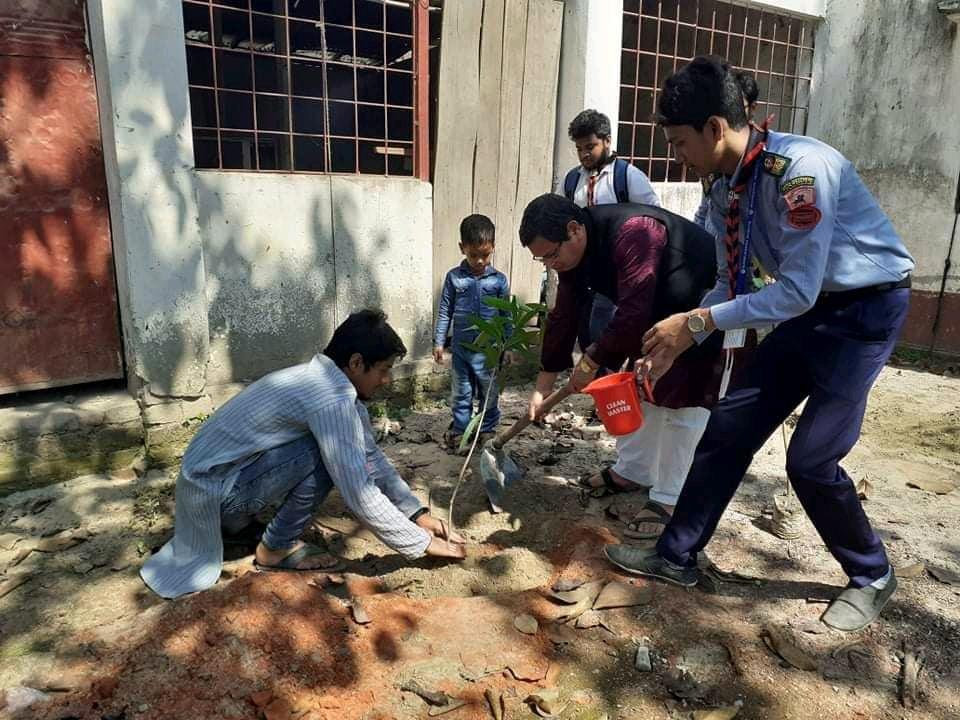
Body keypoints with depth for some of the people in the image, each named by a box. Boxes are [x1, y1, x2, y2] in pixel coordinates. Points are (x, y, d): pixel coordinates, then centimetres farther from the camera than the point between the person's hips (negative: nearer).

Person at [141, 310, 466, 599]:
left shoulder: (329, 380, 2)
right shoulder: (331, 397, -27)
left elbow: (372, 455, 7)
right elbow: (361, 496, -27)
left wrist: (418, 513, 2)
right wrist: (423, 543, -16)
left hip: (216, 469, 9)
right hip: (215, 489, -9)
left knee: (344, 455, 8)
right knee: (328, 455, -22)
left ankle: (237, 517, 17)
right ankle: (275, 548, -3)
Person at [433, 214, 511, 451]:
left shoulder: (499, 280, -3)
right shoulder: (454, 277, -3)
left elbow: (506, 315, 3)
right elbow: (445, 311, 3)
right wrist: (438, 341, 2)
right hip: (461, 347, 0)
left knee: (489, 393, 12)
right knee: (461, 393, 11)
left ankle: (488, 429, 29)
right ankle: (460, 429, 26)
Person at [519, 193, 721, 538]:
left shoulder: (632, 230, -35)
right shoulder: (574, 254, -6)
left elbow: (633, 312, -37)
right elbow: (563, 318, -1)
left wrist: (591, 361, -25)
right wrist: (543, 385, 1)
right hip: (658, 311, 9)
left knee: (682, 397, -9)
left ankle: (670, 499, -1)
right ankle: (632, 471, 26)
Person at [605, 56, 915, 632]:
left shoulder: (801, 168, -27)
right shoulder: (728, 189, -2)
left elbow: (798, 291, -28)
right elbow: (734, 282, 6)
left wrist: (699, 321, -24)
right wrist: (680, 341, -3)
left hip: (867, 308, -7)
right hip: (811, 309, 8)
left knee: (811, 459, -8)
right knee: (730, 425, 3)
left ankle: (872, 576, 21)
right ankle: (678, 556, 16)